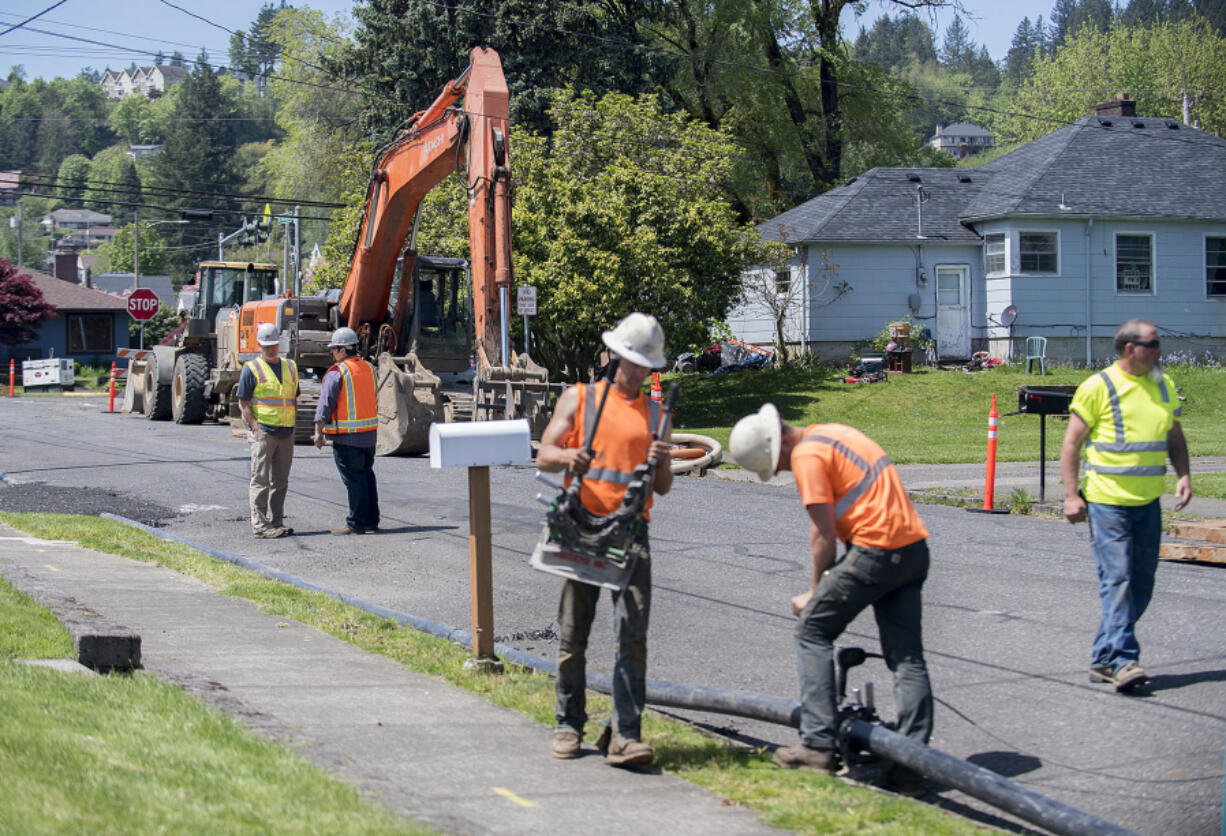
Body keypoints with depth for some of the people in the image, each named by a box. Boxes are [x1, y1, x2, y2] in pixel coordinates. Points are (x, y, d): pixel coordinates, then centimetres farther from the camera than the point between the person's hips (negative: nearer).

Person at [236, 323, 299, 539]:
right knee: (261, 480, -5)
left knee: (280, 481, 10)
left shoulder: (290, 367, 14)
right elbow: (243, 403, -5)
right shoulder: (252, 369, -2)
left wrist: (292, 424, 10)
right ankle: (260, 524, -5)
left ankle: (277, 521, 17)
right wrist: (256, 427, -14)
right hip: (263, 431, -6)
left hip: (286, 432, 6)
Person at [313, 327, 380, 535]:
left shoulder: (336, 374, -12)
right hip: (370, 433, 7)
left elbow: (326, 404, -14)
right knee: (366, 475, 14)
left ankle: (357, 524, 0)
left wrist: (318, 432, -10)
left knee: (353, 479, -3)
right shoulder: (369, 369, 10)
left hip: (347, 437, -7)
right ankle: (371, 521, 17)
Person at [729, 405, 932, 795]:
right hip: (914, 547, 9)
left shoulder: (807, 455, -8)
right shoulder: (830, 434, 20)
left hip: (875, 552, -9)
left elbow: (824, 534, -9)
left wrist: (815, 590, 4)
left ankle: (818, 746, 2)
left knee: (813, 632, 5)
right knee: (907, 657, 7)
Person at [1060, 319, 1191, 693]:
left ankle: (1104, 659, 16)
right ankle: (1123, 660, -13)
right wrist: (1071, 495, -11)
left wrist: (1184, 475, 3)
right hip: (1107, 500, -6)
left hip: (1148, 501, 6)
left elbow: (1175, 437, 20)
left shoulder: (1163, 385, 12)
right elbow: (1072, 442, -5)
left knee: (1141, 584, 7)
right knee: (1117, 580, -12)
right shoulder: (1099, 387, -7)